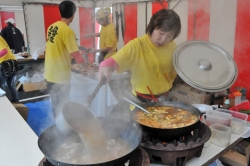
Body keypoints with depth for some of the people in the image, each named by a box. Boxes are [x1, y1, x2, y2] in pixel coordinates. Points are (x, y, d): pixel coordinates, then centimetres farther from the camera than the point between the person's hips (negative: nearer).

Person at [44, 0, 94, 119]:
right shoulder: (67, 31, -18)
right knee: (62, 106, 7)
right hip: (60, 77, -8)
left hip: (49, 75, 8)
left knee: (55, 104, 21)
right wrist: (88, 69, -5)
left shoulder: (51, 27, 6)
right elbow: (77, 56, -18)